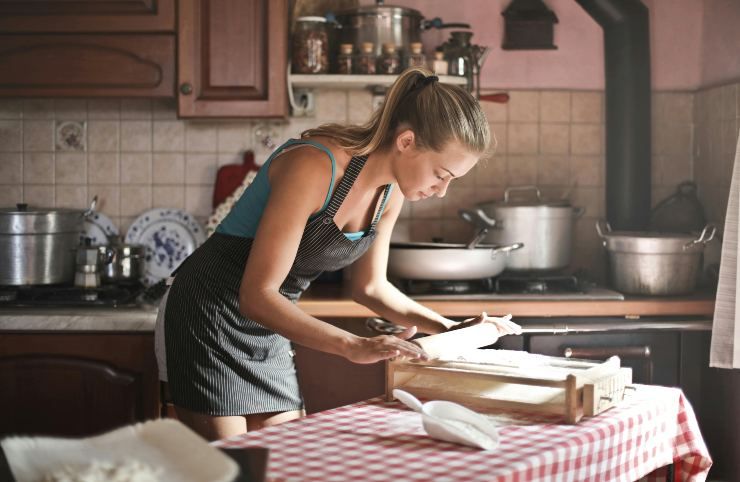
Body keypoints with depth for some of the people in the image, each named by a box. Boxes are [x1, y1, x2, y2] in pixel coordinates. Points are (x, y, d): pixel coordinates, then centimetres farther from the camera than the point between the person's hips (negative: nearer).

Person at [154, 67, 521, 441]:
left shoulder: (390, 192, -2)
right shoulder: (313, 167, -27)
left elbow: (369, 286, 13)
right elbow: (257, 296, -29)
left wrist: (448, 328, 2)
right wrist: (354, 347, -37)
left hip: (268, 328, 8)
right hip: (210, 315, -8)